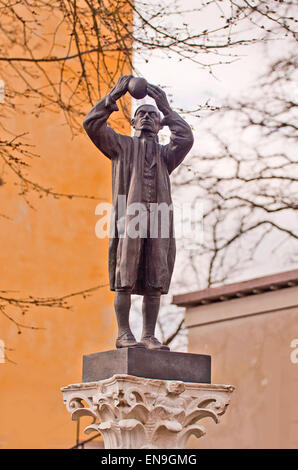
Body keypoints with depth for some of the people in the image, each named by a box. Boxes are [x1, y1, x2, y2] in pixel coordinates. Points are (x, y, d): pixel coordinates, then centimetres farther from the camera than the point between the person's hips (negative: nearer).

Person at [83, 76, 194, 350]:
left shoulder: (165, 153, 23)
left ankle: (149, 337, -2)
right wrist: (113, 96, -1)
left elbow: (186, 139, 2)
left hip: (157, 218, 2)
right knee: (125, 279, -8)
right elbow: (92, 124, 5)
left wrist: (166, 108, 6)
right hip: (128, 215, -2)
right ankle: (124, 334, -6)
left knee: (155, 282, -3)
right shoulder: (121, 145, 19)